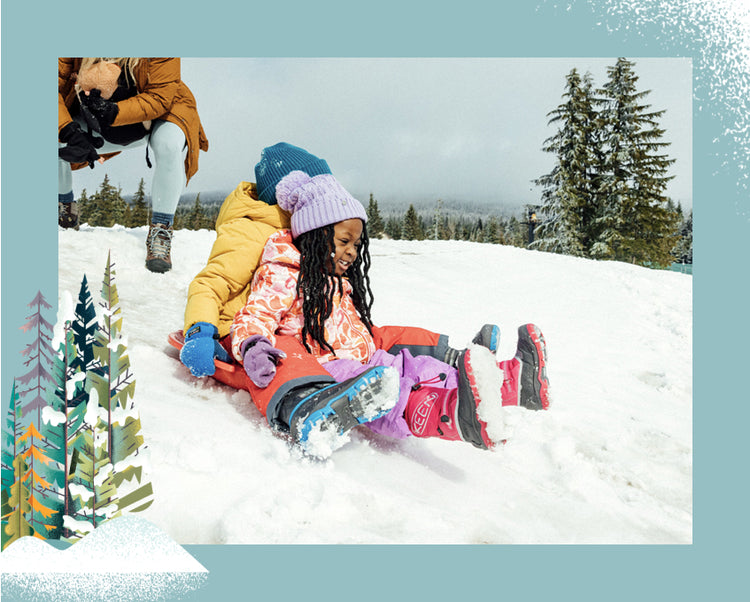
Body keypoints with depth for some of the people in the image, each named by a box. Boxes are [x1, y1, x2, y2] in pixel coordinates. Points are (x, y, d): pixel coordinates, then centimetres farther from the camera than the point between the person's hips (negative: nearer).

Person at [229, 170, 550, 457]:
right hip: (319, 370, -8)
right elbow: (253, 317, -13)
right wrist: (252, 347, -33)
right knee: (384, 391, -36)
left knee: (416, 367, -14)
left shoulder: (340, 283, 26)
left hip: (363, 364, 8)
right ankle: (451, 416, -63)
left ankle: (514, 380, -30)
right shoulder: (281, 277, -2)